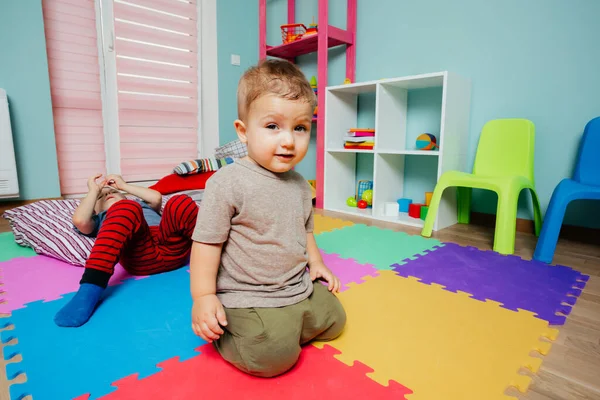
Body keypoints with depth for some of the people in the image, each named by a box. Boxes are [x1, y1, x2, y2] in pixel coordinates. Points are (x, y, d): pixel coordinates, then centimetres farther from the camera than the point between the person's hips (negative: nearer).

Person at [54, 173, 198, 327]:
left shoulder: (141, 204, 45)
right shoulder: (99, 219, 38)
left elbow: (157, 198, 23)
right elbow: (79, 220, 15)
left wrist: (124, 185, 32)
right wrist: (94, 190, 27)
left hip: (173, 246, 2)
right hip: (139, 258, -1)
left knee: (180, 202, -28)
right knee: (126, 208, -32)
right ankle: (90, 289, -45)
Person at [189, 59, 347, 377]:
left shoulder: (300, 185, 4)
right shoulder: (228, 183, -19)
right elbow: (207, 242, -16)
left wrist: (316, 263, 15)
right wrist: (203, 296, -16)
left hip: (300, 290, 8)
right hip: (247, 300, -7)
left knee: (334, 318, 14)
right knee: (275, 356, -22)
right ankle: (223, 335, 6)